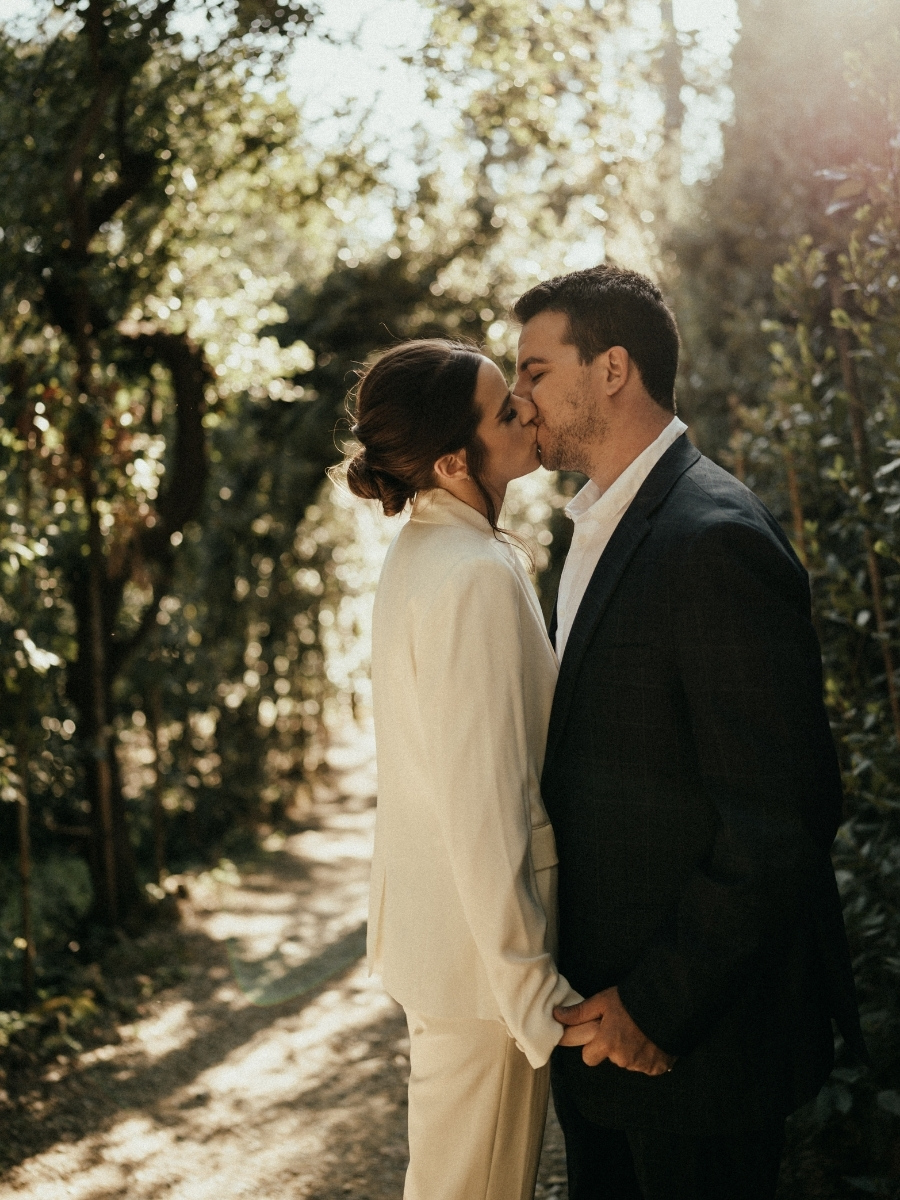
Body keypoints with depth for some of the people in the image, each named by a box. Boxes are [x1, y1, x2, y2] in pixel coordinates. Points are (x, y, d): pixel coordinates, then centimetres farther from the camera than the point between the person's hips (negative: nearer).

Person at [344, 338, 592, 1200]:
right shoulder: (478, 576, -23)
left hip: (428, 927, 9)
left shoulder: (421, 550, 7)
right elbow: (484, 805, -25)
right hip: (479, 943, -9)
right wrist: (531, 989, -18)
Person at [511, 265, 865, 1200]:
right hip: (605, 1009, 9)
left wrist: (656, 1006, -18)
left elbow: (780, 825, -24)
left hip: (695, 1038, -9)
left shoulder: (714, 543, -22)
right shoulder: (603, 529, 10)